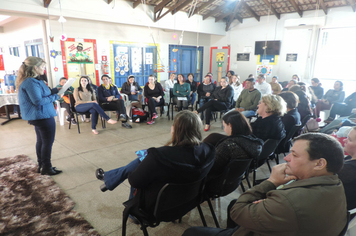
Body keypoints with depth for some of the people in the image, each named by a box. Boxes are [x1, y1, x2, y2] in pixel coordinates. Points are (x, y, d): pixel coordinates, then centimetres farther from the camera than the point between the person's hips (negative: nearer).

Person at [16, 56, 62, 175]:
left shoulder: (32, 80, 10)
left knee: (41, 141, 18)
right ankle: (46, 168, 13)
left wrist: (55, 90, 7)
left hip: (38, 116, 11)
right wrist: (55, 97, -16)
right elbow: (38, 101, -25)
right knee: (48, 142, 1)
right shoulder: (31, 82, -21)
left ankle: (41, 166, 30)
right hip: (43, 117, -11)